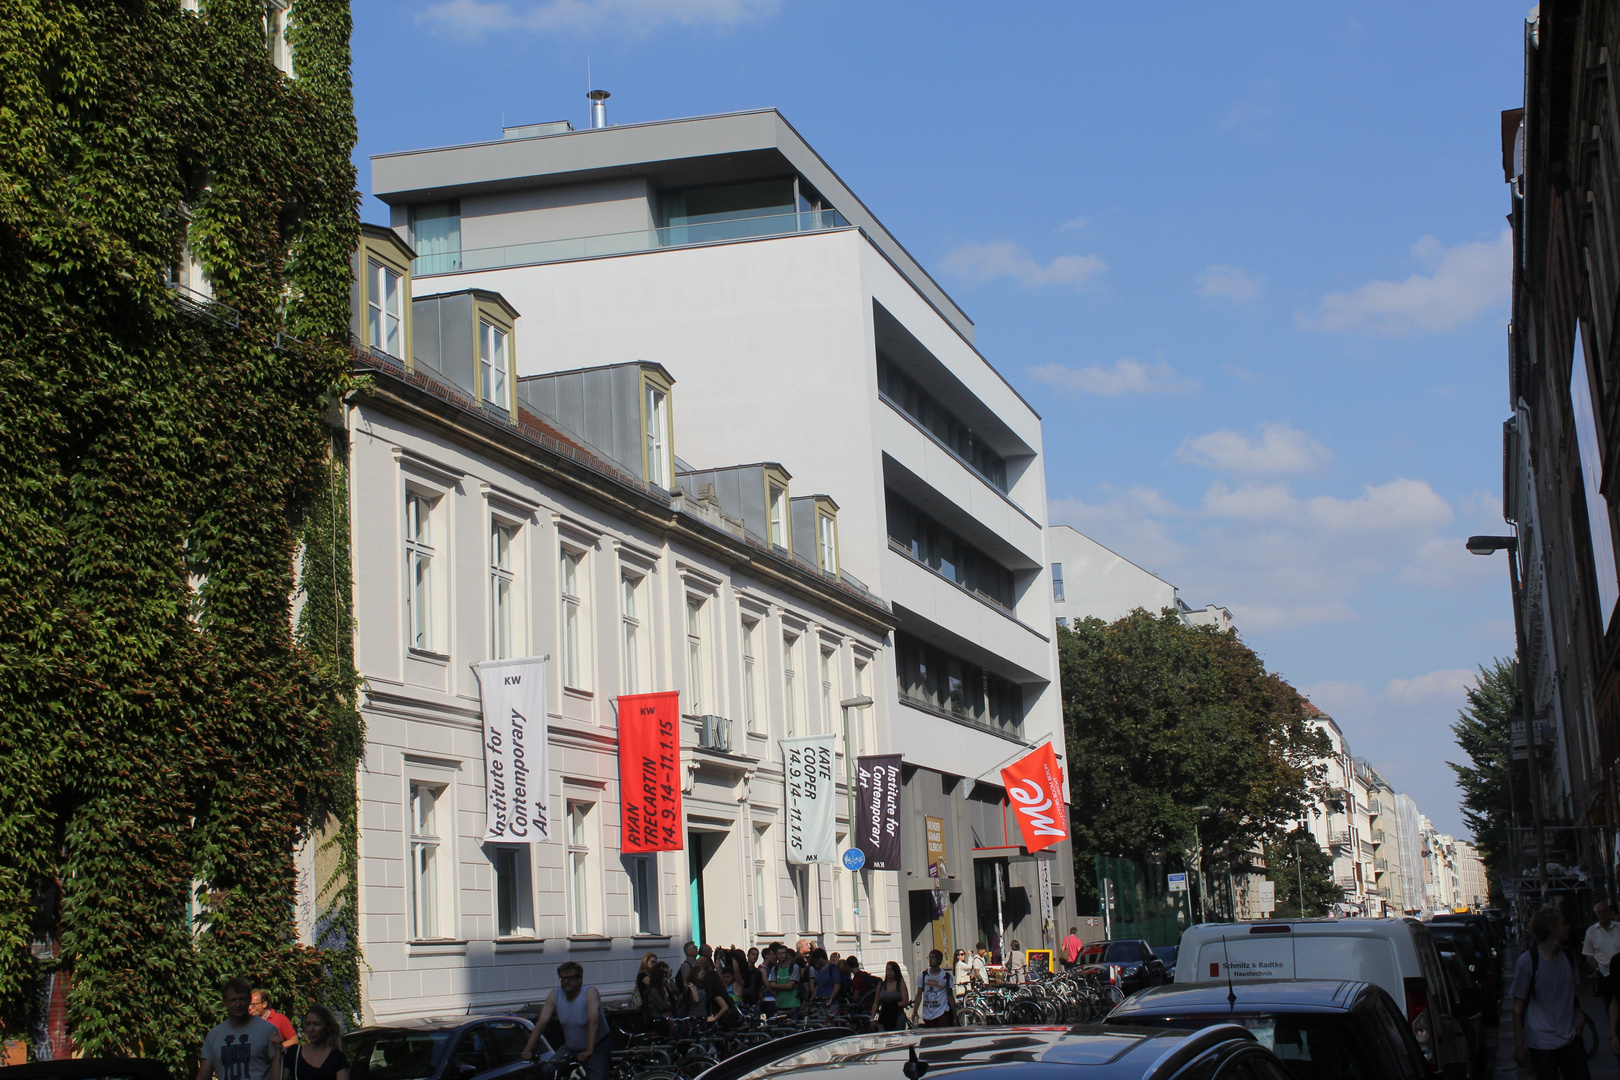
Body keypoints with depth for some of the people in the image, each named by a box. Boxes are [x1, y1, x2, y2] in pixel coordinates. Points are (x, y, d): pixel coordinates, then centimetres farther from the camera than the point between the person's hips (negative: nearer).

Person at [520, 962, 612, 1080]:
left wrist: (589, 1051, -44)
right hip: (570, 1048, 4)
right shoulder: (555, 995, -6)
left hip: (597, 1047, -4)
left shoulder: (590, 993, -19)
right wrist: (527, 1050, -23)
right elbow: (541, 1023, -12)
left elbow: (593, 1022, -32)